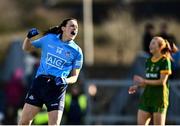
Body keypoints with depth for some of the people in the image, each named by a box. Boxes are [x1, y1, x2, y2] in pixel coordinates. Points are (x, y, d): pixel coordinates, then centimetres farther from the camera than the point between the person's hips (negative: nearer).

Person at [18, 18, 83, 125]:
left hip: (58, 88, -1)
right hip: (39, 83, 1)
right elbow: (26, 48, 20)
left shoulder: (77, 52, 4)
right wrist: (29, 37, -1)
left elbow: (74, 76, 9)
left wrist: (65, 80, -13)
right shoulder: (49, 39, 8)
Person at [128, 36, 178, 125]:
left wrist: (144, 81, -14)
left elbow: (162, 81, -15)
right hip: (147, 97, 7)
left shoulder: (165, 61, -8)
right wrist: (137, 86, 2)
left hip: (159, 98, -7)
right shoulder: (149, 61, 13)